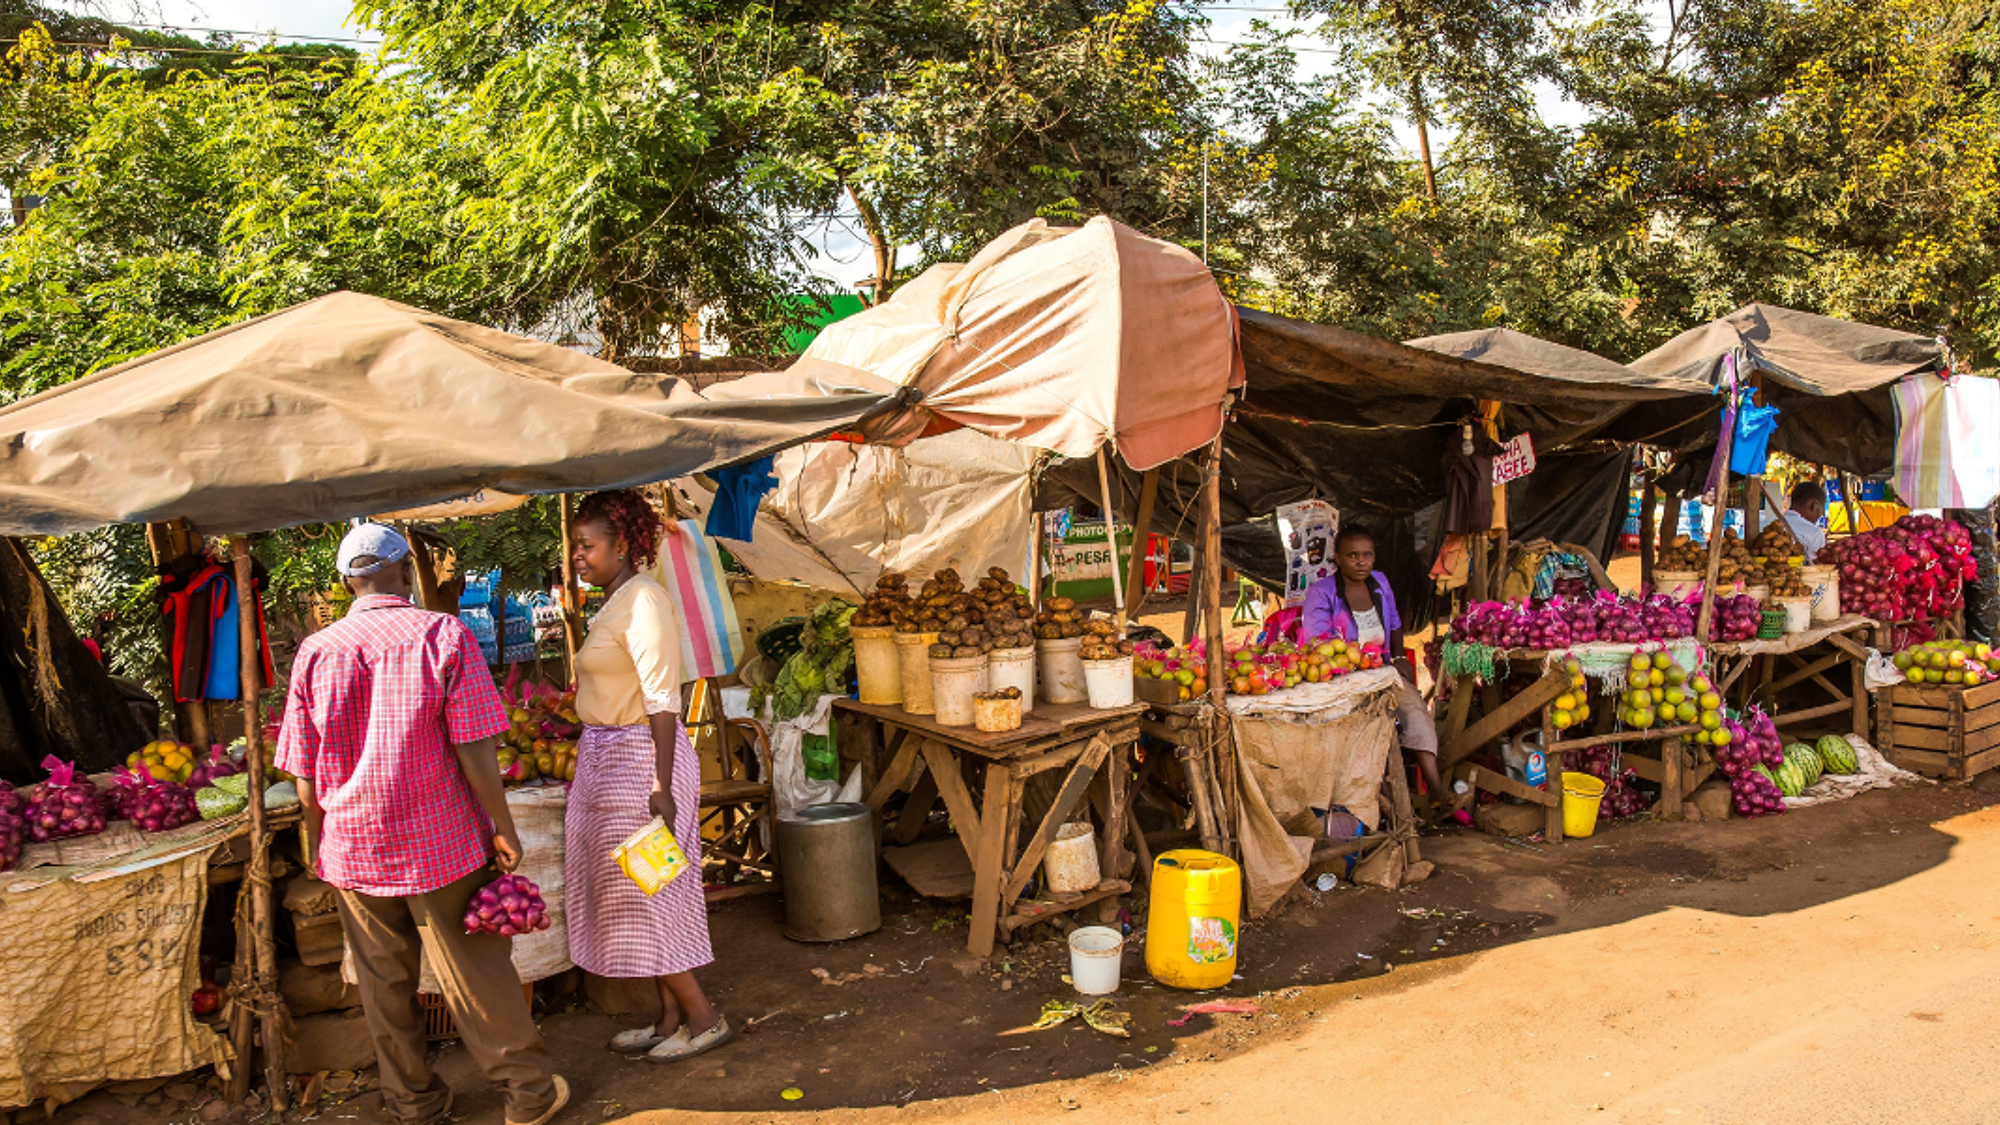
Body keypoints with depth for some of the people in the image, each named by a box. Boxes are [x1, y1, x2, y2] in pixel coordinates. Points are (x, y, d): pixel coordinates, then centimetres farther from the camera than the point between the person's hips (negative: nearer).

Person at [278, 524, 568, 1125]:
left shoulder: (315, 652, -3)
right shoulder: (444, 635, -11)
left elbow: (304, 772, 2)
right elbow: (474, 750, -14)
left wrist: (317, 843, 16)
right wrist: (504, 828, -4)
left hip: (354, 847, 3)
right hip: (442, 842, -2)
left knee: (384, 982, 16)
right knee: (477, 973, 8)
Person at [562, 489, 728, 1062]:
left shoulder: (643, 602, -18)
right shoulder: (615, 602, 12)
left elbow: (662, 700, -23)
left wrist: (662, 786, -26)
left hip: (640, 759, -10)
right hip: (610, 758, 10)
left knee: (645, 892, -2)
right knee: (635, 895, 13)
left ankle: (704, 1017, 10)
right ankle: (671, 1016, 23)